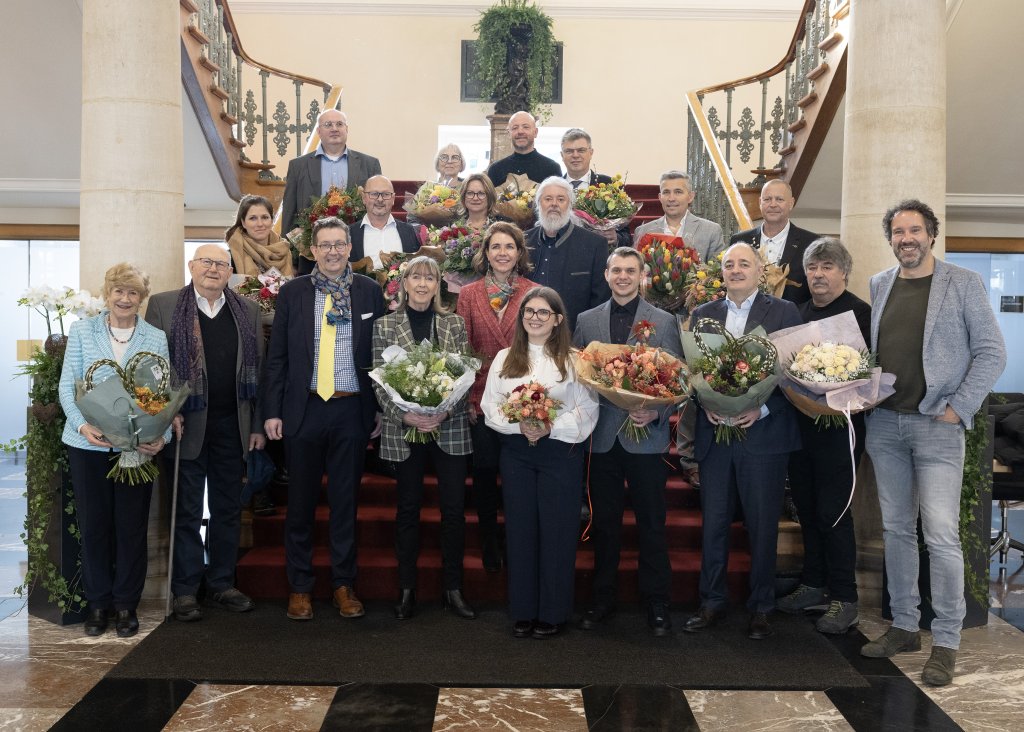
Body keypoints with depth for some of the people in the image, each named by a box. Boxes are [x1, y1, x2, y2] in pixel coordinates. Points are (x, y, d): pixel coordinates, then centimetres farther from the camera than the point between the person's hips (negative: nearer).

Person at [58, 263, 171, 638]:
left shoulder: (157, 339, 4)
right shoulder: (82, 331, 4)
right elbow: (67, 386, 1)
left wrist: (162, 435, -15)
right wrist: (82, 425, -15)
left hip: (138, 447, 0)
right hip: (88, 444, 0)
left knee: (132, 526, 5)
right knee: (93, 524, 7)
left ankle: (126, 603, 20)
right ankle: (98, 601, 22)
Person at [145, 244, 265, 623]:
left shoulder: (248, 311, 8)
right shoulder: (163, 305, 0)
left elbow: (258, 369, 8)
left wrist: (258, 425, 4)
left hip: (231, 425, 3)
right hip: (185, 424, -3)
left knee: (228, 509, 11)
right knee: (187, 510, 5)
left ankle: (221, 583, 23)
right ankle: (185, 589, 15)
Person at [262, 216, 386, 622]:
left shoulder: (370, 292, 4)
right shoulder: (292, 292, 4)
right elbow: (276, 356, 4)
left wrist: (381, 408, 1)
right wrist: (272, 411, -1)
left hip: (352, 409, 0)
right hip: (305, 408, 0)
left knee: (345, 501, 9)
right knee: (301, 501, 8)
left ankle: (343, 584, 21)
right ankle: (299, 587, 20)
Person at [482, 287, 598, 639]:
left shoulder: (572, 360, 0)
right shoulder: (504, 359, 9)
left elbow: (587, 411, -4)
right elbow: (490, 408, 3)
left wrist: (551, 427, -19)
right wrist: (519, 426, -14)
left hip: (561, 451, -2)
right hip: (516, 453, 3)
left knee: (557, 530, 2)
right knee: (520, 529, 7)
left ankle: (553, 612, 15)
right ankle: (523, 610, 18)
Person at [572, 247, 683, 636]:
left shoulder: (665, 322, 2)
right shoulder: (586, 320, 8)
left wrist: (656, 413, -16)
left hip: (648, 437, -2)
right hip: (602, 437, 2)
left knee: (651, 524, 6)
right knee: (604, 522, 11)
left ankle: (657, 602, 19)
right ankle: (602, 598, 25)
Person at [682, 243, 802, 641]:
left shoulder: (784, 312, 1)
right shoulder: (702, 314, 11)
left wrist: (762, 408, -14)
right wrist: (706, 403, -8)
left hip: (764, 433, -2)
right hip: (714, 433, 3)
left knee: (762, 525, 6)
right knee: (713, 522, 9)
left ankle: (760, 607, 20)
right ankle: (712, 602, 22)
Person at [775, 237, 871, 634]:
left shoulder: (861, 313, -6)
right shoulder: (799, 313, 12)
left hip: (838, 425, -6)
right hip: (799, 423, 6)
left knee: (832, 511, -3)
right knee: (807, 508, 13)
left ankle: (844, 599, 9)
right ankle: (813, 585, 27)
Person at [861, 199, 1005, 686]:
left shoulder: (963, 284, 0)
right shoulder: (877, 286, 11)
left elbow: (991, 353, -3)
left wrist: (958, 409, -9)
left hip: (937, 426, -4)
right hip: (885, 423, 4)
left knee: (941, 535, -7)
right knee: (896, 530, 10)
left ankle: (946, 642, 4)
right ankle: (904, 626, 22)